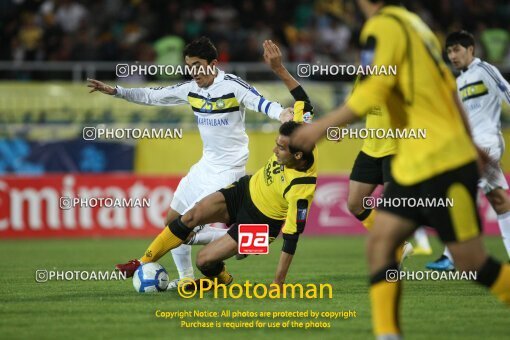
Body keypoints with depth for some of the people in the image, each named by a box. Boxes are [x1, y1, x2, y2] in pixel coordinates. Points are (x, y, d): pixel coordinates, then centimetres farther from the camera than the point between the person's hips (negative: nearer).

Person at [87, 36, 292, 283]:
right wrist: (115, 91, 8)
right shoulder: (191, 89, 4)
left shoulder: (232, 86, -15)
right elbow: (153, 96, 12)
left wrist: (282, 114, -48)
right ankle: (186, 279, 19)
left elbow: (262, 103, -26)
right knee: (172, 221, 11)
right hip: (206, 165, 8)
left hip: (228, 169, -8)